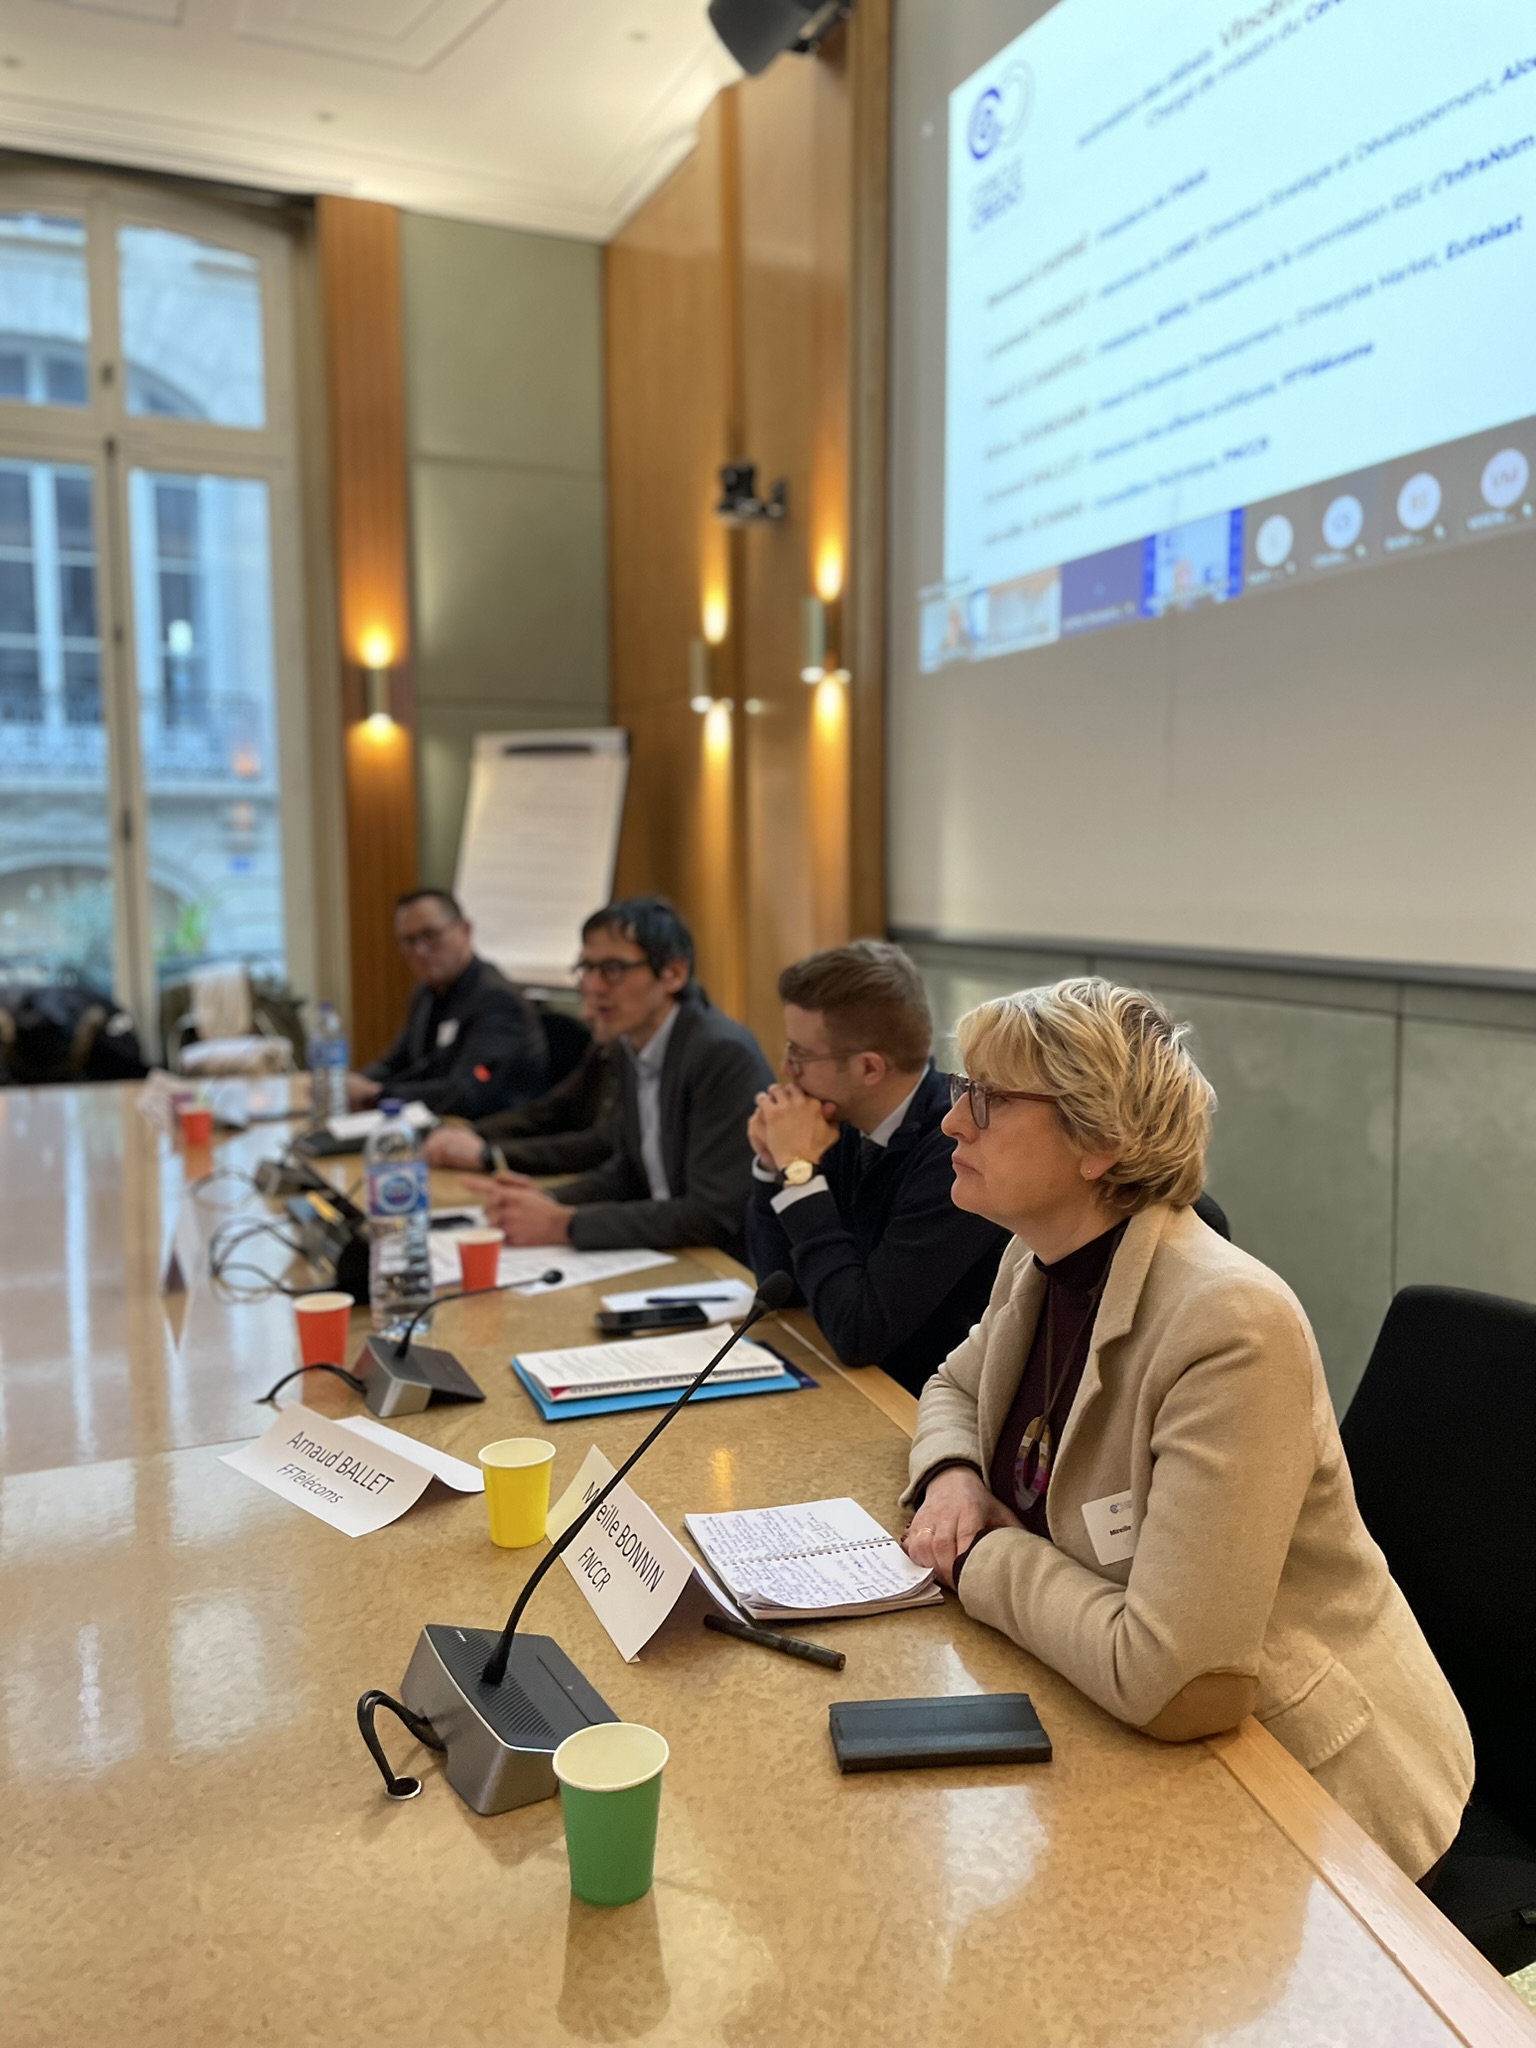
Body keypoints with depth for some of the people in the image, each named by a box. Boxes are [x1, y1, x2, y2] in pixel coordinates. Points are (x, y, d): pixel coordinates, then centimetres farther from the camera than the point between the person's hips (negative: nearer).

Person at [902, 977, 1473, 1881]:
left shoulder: (1231, 1324, -30)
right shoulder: (1039, 1264, -4)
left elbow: (1162, 1675, -34)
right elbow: (954, 1387, 17)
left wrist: (983, 1559, -18)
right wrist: (951, 1474, -5)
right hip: (1115, 1707, 7)